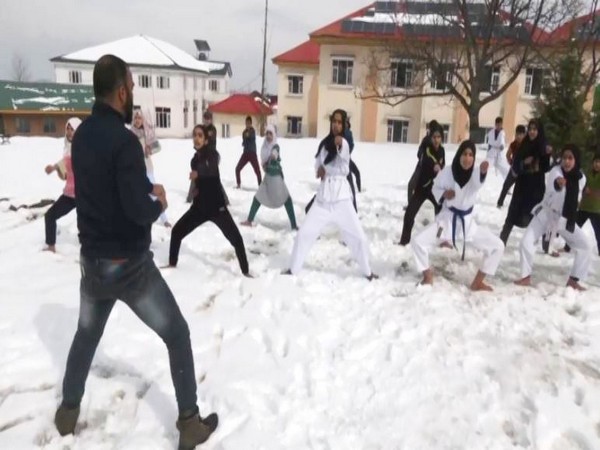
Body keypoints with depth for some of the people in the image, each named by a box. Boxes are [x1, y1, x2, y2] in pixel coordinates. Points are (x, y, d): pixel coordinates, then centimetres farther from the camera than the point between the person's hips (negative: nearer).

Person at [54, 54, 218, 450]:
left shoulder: (82, 135, 3)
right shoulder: (123, 140, -22)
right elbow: (138, 210, -26)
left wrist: (145, 188, 4)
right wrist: (159, 202, -6)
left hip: (93, 260, 7)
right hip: (130, 264, -7)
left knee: (86, 334, 28)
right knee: (177, 335, 9)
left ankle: (68, 411, 43)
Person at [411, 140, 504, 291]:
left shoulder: (476, 173, -13)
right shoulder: (447, 172, -11)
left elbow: (478, 183, -38)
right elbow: (435, 188, 4)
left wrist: (483, 171, -62)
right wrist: (443, 194, -21)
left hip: (467, 221, 1)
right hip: (447, 218, -1)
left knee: (497, 246, -5)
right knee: (418, 242, -18)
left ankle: (477, 282, 12)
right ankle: (428, 276, 9)